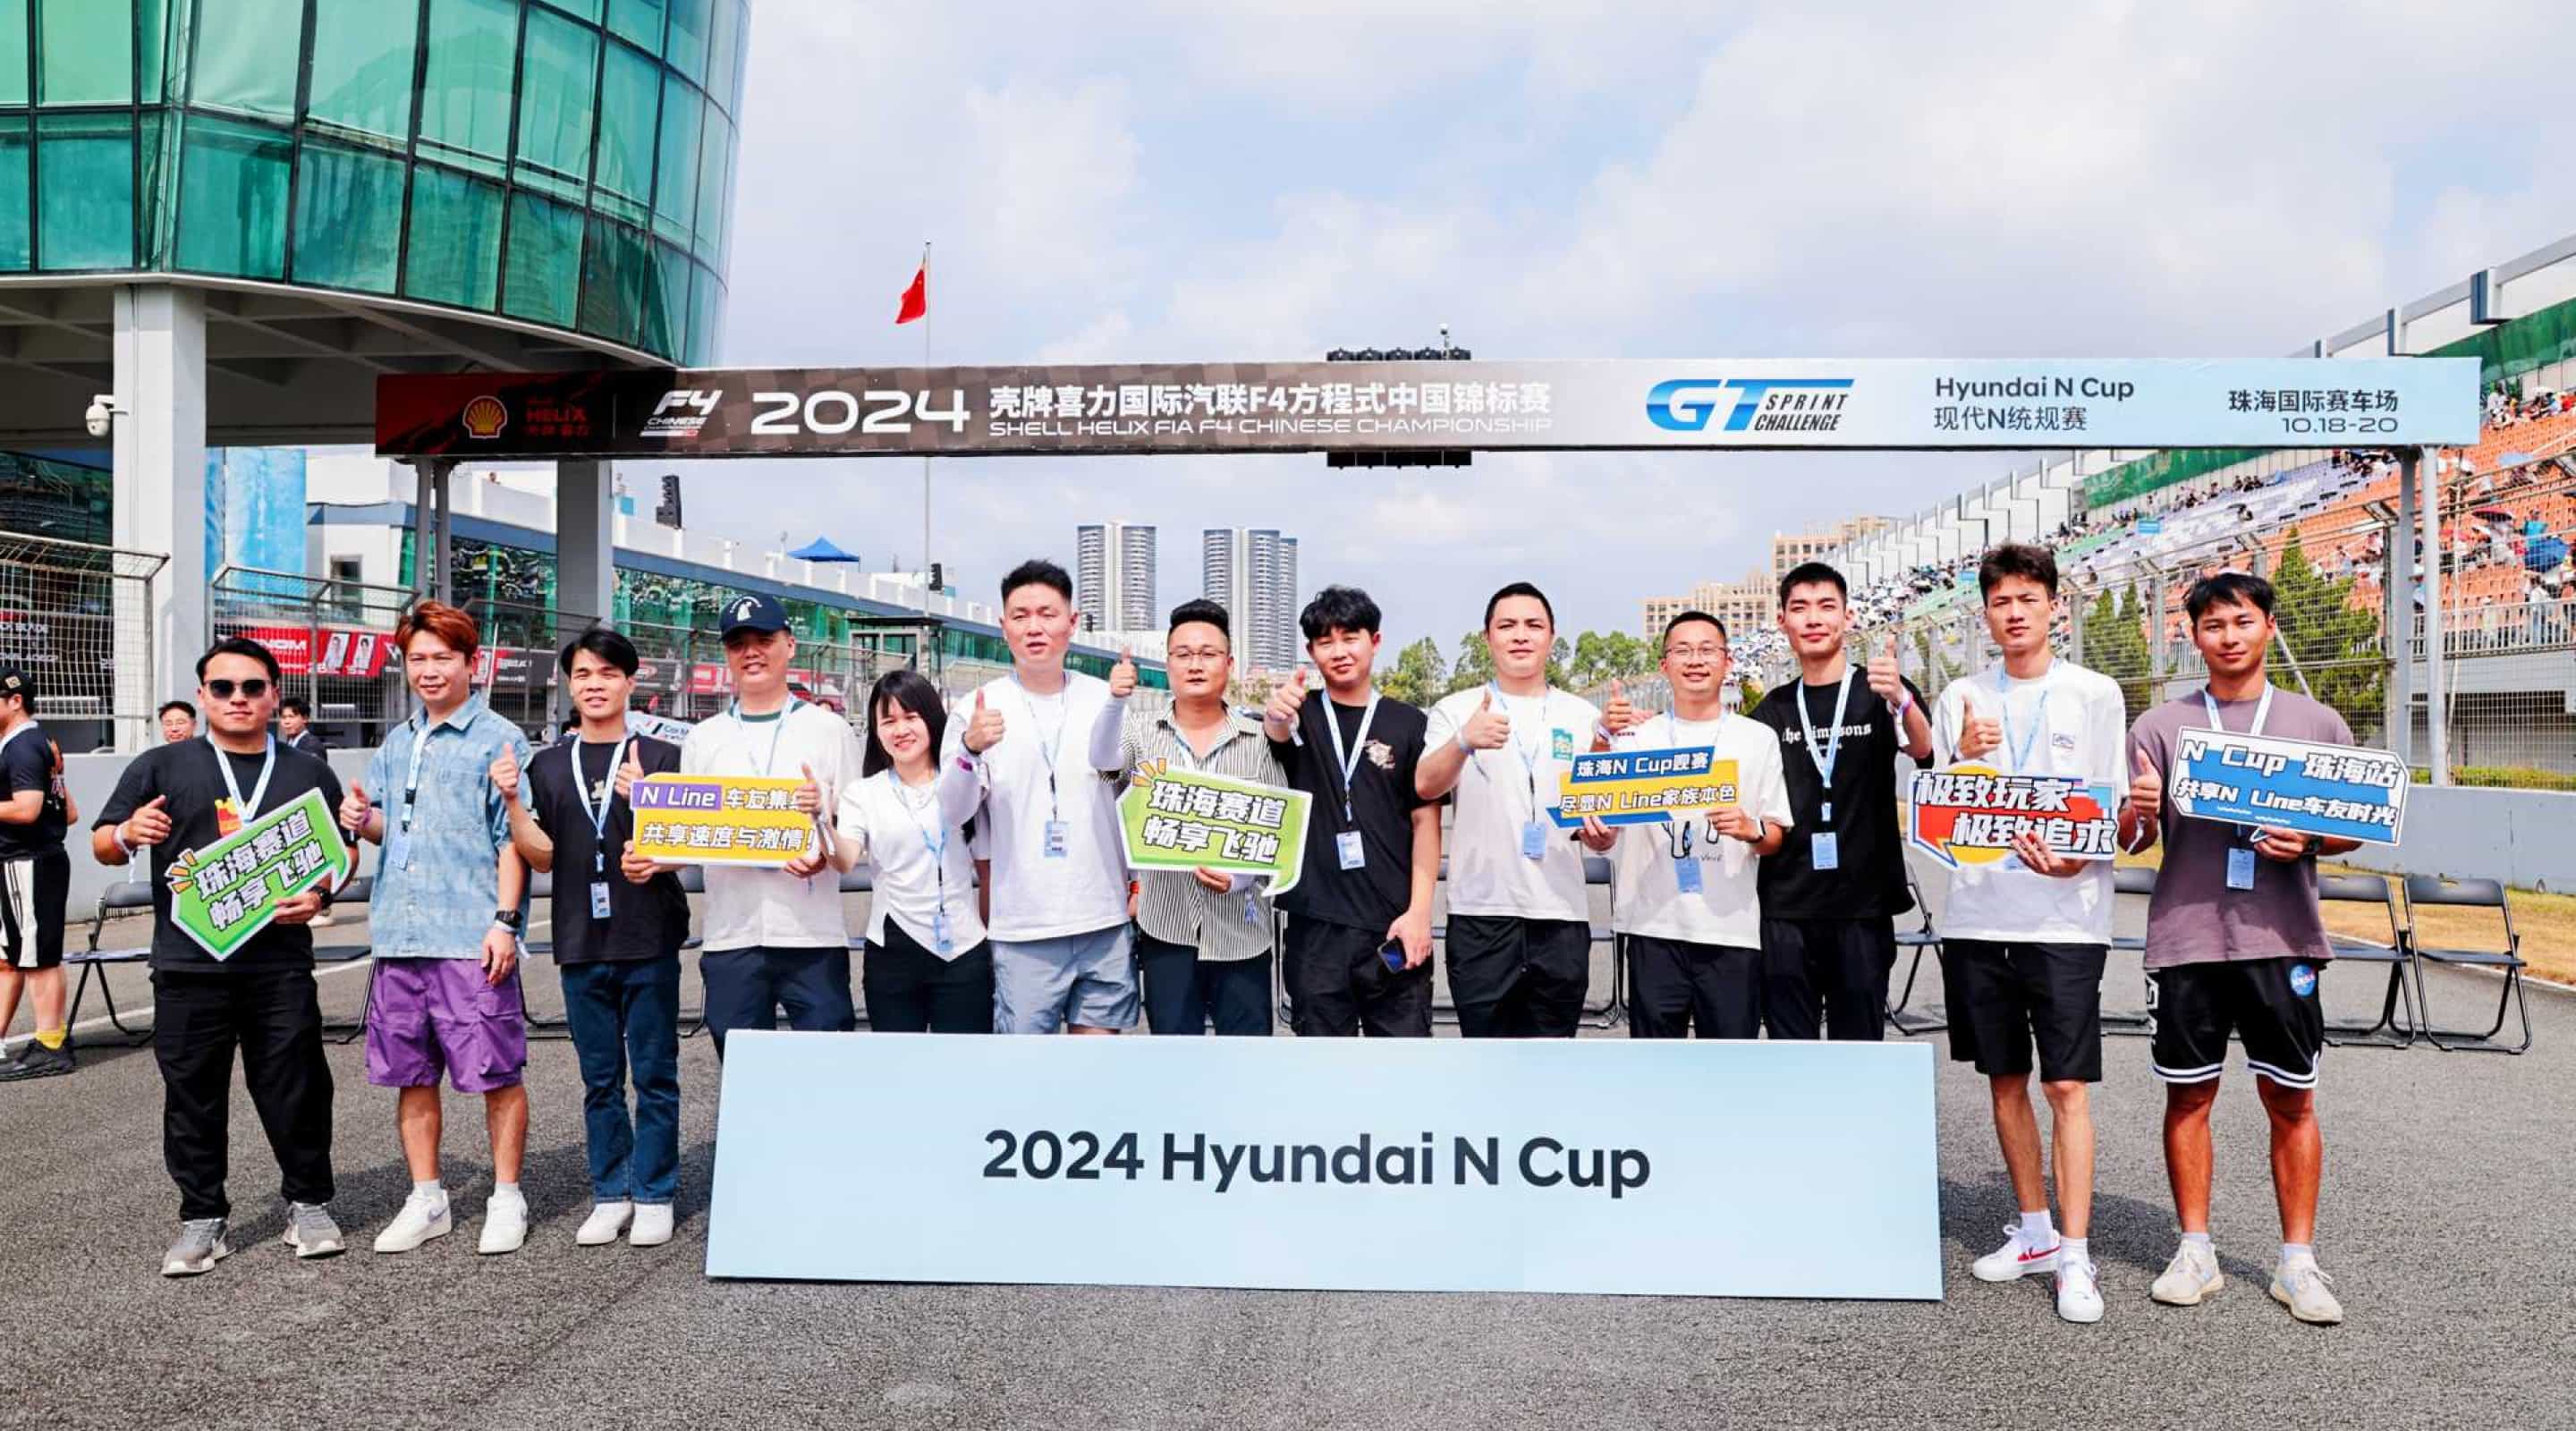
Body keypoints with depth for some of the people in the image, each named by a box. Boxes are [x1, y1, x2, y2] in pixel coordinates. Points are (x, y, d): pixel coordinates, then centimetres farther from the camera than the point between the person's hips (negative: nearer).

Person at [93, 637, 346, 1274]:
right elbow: (102, 845, 7)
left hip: (280, 964, 0)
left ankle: (309, 1205, 17)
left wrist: (319, 894, -4)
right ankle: (202, 1219, 18)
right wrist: (129, 834, -16)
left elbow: (343, 851, 16)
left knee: (295, 1089, 2)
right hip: (187, 965, 0)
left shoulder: (308, 773, 12)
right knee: (193, 1097, 6)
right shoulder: (161, 767, 7)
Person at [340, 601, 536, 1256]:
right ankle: (426, 1201, 25)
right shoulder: (396, 743, 17)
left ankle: (506, 1199, 12)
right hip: (399, 934, 7)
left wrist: (505, 920, -15)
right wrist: (363, 819, 1)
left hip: (472, 938, -7)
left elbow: (514, 839, -7)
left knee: (497, 1072, -1)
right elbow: (385, 824, 25)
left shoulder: (499, 740, -3)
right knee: (410, 1073, 13)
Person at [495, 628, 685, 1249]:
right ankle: (611, 1195, 22)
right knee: (600, 1079, 11)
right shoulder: (548, 765, 9)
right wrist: (512, 799, -11)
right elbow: (542, 855, 4)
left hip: (650, 941, -3)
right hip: (581, 943, 3)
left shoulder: (661, 757, 0)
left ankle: (654, 1196, 13)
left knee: (654, 1075, 3)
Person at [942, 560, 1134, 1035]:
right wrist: (970, 748, -28)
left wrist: (1118, 700, -38)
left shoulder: (1104, 697, 3)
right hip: (1024, 929, -2)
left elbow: (1106, 761, -18)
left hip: (1106, 922, 2)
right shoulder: (982, 705, -1)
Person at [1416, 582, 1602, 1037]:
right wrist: (1464, 741, -35)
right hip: (1481, 914, -2)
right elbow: (1425, 786, -15)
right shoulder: (1456, 711, 3)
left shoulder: (1582, 716, 10)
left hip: (1562, 915, 2)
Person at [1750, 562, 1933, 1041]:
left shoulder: (1881, 691, -1)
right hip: (1786, 906, 3)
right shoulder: (1772, 709, 9)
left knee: (1858, 1041, 5)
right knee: (1789, 1045, 7)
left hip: (1863, 905, -3)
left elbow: (1924, 751, -20)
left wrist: (1901, 699, -40)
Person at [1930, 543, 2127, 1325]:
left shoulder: (2096, 695, 2)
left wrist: (2075, 858, -17)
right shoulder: (1961, 698, 9)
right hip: (1977, 915, 3)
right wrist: (1963, 758, -9)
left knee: (2067, 1085, -6)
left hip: (2065, 918, -3)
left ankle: (2075, 1258, -1)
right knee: (2005, 1079, 12)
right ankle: (2034, 1231, 26)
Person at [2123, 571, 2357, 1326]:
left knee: (2292, 1100, 5)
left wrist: (2307, 840, -11)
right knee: (2188, 1094, 6)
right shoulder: (2160, 726, 6)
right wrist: (2137, 815, -18)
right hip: (2186, 937, 0)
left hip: (2281, 938, 0)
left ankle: (2298, 1261, 16)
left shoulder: (2318, 723, 8)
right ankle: (2195, 1250, 17)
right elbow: (2132, 839, 5)